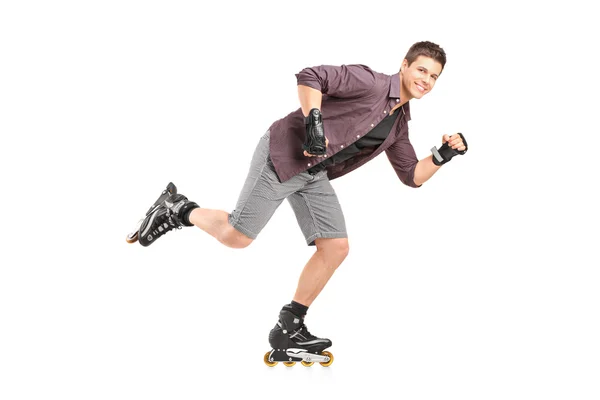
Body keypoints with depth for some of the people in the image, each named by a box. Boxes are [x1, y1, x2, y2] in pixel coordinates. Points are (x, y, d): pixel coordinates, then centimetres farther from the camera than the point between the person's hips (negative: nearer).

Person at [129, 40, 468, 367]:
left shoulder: (399, 123, 13)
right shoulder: (370, 81, -12)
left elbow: (412, 176, 17)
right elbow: (310, 77, -21)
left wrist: (443, 155, 2)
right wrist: (314, 121, -33)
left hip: (316, 176, 8)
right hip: (284, 154, -8)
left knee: (336, 248, 0)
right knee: (237, 237, -10)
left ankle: (288, 331, 10)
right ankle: (179, 211, 19)